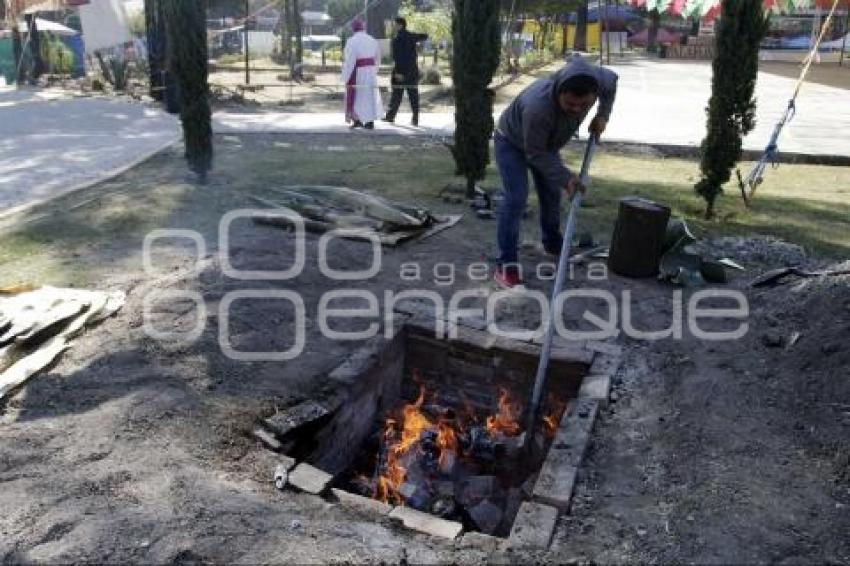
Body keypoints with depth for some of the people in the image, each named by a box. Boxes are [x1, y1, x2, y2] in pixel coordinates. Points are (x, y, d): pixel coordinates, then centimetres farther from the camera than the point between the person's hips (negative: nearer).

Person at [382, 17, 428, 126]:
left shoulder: (396, 40, -10)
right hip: (413, 71, 4)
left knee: (396, 95, 4)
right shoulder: (412, 37, 6)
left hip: (400, 72, -4)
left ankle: (390, 116, 13)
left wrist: (397, 72, -19)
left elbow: (396, 57, -17)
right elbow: (425, 36, 24)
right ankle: (415, 119, 3)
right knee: (413, 95, 4)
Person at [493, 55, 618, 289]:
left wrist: (602, 115, -8)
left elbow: (612, 79, 0)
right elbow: (535, 153, -33)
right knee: (516, 197, -18)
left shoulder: (595, 78, -27)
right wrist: (565, 177, -35)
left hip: (545, 142, 6)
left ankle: (553, 243, 36)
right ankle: (506, 263, -13)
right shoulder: (537, 107, -45)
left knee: (552, 194, 13)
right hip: (512, 142, -6)